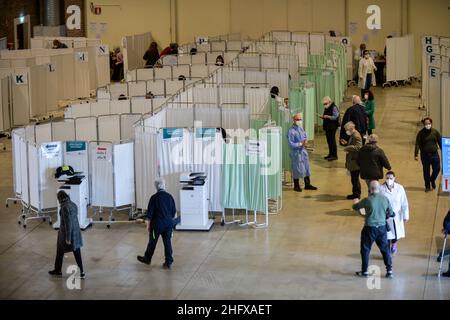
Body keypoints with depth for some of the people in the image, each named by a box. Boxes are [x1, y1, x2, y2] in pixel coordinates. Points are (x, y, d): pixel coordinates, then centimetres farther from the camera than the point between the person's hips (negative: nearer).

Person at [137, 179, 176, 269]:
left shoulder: (154, 198, -11)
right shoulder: (170, 197, 0)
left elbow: (150, 212, -10)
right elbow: (174, 211, 7)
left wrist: (148, 224, -1)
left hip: (157, 224, -3)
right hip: (168, 224, 3)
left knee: (152, 242, 12)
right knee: (167, 242, 7)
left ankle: (147, 258, 29)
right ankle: (169, 262, 6)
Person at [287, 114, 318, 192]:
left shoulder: (301, 128, 5)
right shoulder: (291, 131, -19)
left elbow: (305, 136, 17)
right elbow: (291, 144, -20)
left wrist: (305, 141, -5)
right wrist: (300, 144, -20)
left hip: (303, 150, 8)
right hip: (296, 152, -7)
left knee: (306, 167, 14)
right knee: (297, 169, 2)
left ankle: (307, 184, 26)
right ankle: (296, 186, 19)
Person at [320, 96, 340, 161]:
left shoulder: (334, 108, -11)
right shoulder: (326, 108, 16)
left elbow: (335, 117, -17)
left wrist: (328, 117, -26)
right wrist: (323, 117, 6)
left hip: (332, 127, -9)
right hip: (327, 127, 9)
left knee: (332, 141, -8)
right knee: (329, 141, 11)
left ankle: (334, 155, -5)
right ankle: (330, 154, 20)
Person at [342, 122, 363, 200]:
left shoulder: (356, 136, -18)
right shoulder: (352, 135, 14)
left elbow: (358, 147, -28)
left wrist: (347, 148, -24)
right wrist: (346, 143, 9)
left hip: (355, 162, -10)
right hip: (352, 161, 10)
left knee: (355, 179, -2)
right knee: (354, 179, 17)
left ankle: (356, 194, 5)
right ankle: (355, 193, 25)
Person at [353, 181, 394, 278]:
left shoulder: (367, 200, -14)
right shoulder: (385, 199, -3)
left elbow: (355, 207, 2)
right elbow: (390, 213, 9)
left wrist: (356, 202, 25)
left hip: (370, 228, -3)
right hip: (382, 227, 3)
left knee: (365, 250, 12)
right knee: (385, 249, 14)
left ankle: (364, 271, 19)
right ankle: (389, 271, 14)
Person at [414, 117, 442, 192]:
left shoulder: (435, 132, 1)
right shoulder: (421, 133, -5)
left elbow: (440, 142, 6)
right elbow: (417, 144, -7)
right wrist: (416, 155, -15)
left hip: (434, 154, 1)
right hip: (425, 155, -1)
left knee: (437, 169, 1)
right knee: (426, 171, 6)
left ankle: (432, 180, 31)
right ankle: (427, 186, 20)